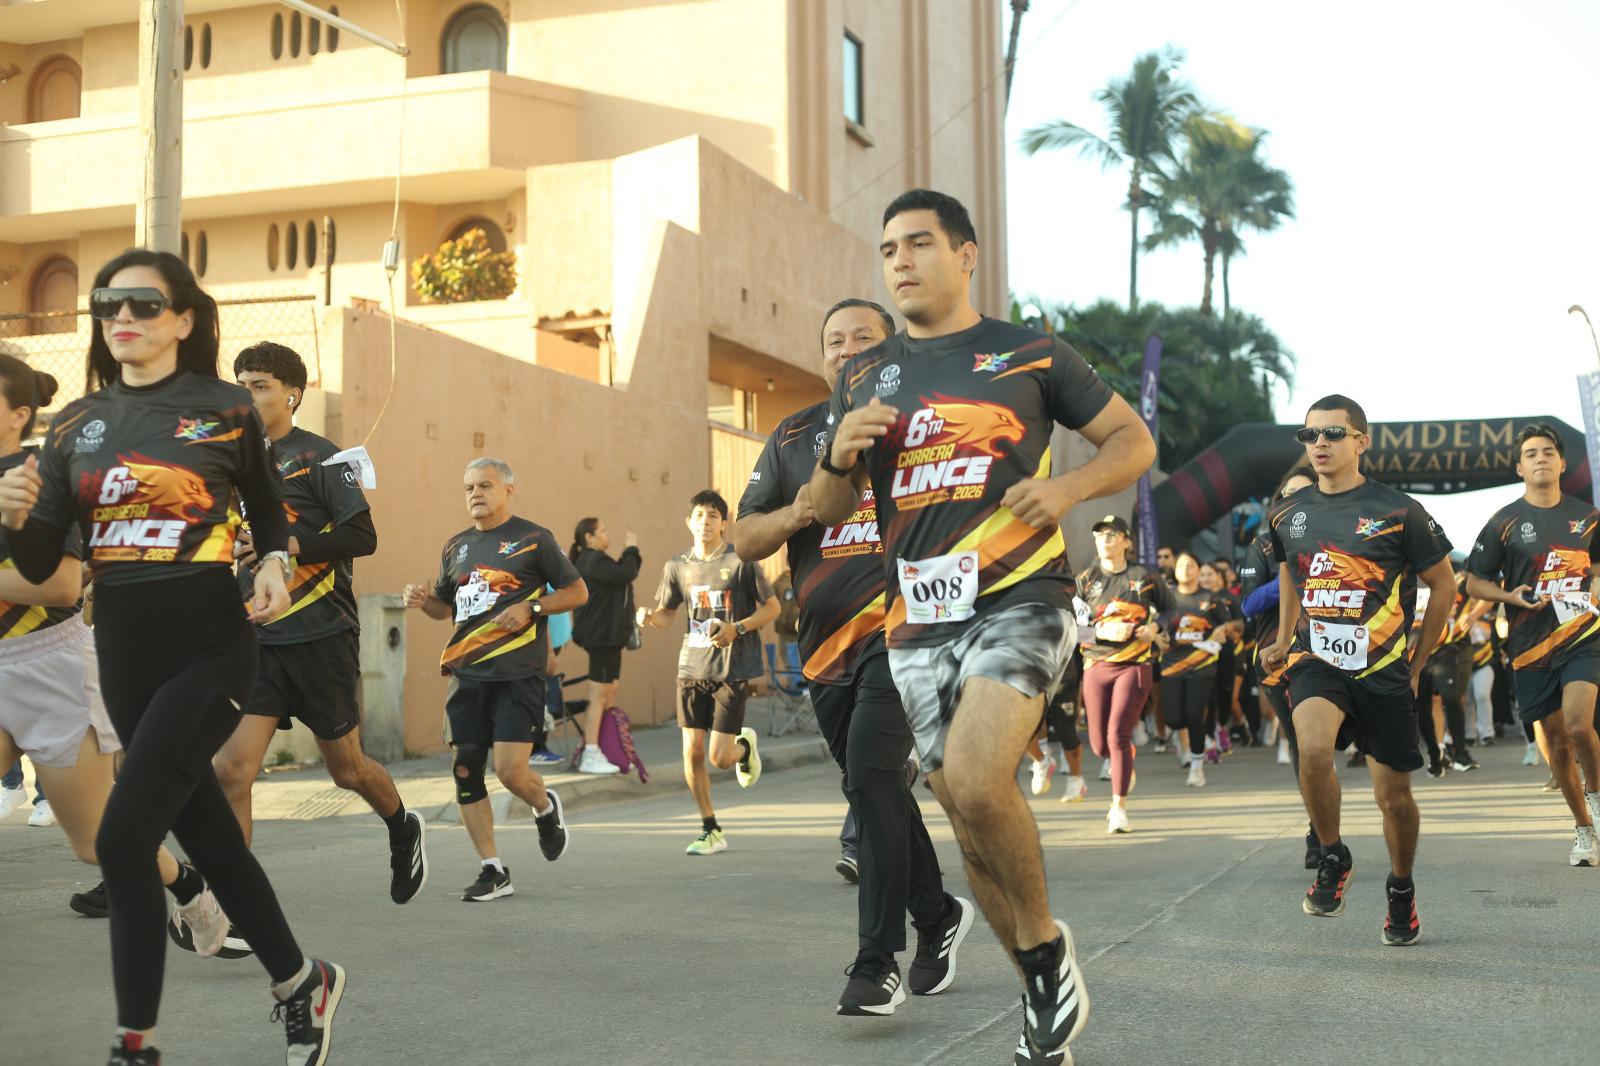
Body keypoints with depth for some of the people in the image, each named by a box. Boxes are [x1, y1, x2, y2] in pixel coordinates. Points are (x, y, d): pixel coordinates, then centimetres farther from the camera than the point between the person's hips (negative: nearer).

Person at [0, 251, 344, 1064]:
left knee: (124, 838, -14)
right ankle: (300, 982, 33)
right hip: (122, 652, 5)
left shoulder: (225, 409, -3)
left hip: (210, 647, -5)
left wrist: (274, 563, -6)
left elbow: (268, 507, 13)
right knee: (208, 835, 14)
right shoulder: (77, 425, 7)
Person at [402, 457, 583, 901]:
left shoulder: (533, 538, 0)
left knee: (510, 770, -14)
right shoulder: (456, 547, 16)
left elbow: (577, 591, 2)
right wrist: (424, 601, 4)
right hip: (467, 674, 5)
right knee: (466, 770, 0)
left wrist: (530, 608, -12)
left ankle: (546, 807, 21)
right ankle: (492, 870, 11)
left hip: (518, 673, -5)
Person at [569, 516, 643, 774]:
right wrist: (631, 549, -11)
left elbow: (620, 576, 17)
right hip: (601, 636, -11)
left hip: (607, 635, 11)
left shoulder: (594, 560, 17)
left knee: (610, 695, 15)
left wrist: (630, 554, 6)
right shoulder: (593, 561, -16)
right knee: (599, 697, -8)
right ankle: (590, 757, -6)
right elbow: (626, 575, -24)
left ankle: (606, 753, 20)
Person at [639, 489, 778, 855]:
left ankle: (746, 746, 30)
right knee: (692, 752, -1)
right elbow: (667, 613, 17)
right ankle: (711, 831, 14)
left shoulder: (740, 561, -6)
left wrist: (738, 628, -15)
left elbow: (772, 607, 0)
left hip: (732, 670, -4)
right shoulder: (677, 565, 6)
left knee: (719, 757, -7)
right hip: (692, 667, 4)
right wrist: (649, 616, -6)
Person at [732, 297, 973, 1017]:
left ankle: (877, 962, -15)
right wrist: (795, 514, -6)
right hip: (827, 641, 6)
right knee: (875, 790, 13)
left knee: (871, 774, -19)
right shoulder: (794, 436, 15)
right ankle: (939, 916, 34)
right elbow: (743, 539, 13)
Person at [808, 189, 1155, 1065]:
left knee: (975, 780, -26)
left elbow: (1134, 440, 8)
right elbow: (827, 513, 16)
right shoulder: (863, 377, 14)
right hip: (917, 623, 5)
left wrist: (1066, 488, -12)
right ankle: (1047, 994, 24)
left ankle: (1045, 945, -1)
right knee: (968, 822, 7)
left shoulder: (1031, 354, 4)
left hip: (1019, 600, -5)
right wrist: (840, 457, -7)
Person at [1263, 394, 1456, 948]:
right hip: (1316, 661, 1)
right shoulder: (1288, 514, 6)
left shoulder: (1398, 511, -5)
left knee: (1393, 795, 5)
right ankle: (1332, 859, -5)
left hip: (1383, 668, -1)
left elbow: (1442, 584, 4)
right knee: (1313, 746, -29)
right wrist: (1283, 642, 19)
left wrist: (1417, 661, 5)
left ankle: (1402, 891, 32)